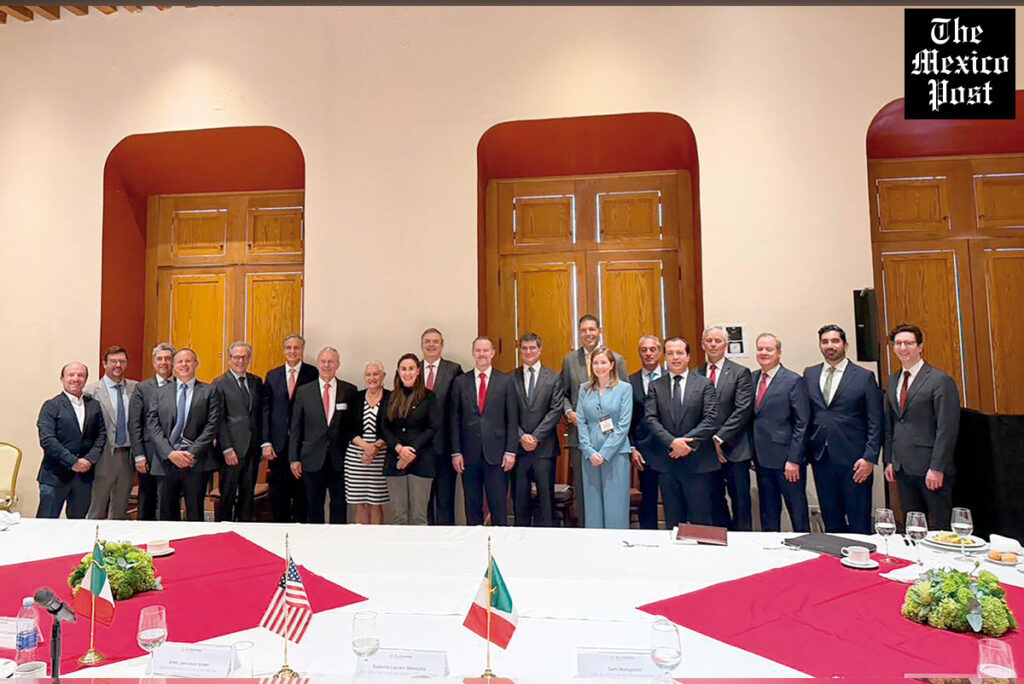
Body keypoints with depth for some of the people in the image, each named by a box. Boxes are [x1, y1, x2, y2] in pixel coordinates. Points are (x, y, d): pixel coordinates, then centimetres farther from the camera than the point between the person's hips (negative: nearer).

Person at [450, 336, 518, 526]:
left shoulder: (506, 381, 4)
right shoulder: (460, 382, 7)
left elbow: (512, 420, 2)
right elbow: (455, 420, 5)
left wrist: (510, 451, -5)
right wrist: (456, 452, -1)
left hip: (496, 453, -1)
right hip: (469, 454, 1)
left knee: (498, 506, 3)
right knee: (472, 507, 9)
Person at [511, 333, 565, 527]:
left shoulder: (553, 378, 6)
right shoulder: (511, 378, 7)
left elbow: (556, 410, -2)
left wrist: (536, 437, -10)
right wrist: (521, 436, -10)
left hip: (544, 447, -1)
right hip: (518, 446, 1)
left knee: (546, 496, 3)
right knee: (519, 497, 6)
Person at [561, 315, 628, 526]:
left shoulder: (616, 359, 3)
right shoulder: (569, 360, 9)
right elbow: (564, 394, 12)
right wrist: (569, 412, -5)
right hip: (579, 432, 2)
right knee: (581, 488, 7)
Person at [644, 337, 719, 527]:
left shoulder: (704, 384, 3)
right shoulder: (656, 386, 7)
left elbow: (710, 418, -6)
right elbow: (650, 418, -3)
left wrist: (688, 442, -16)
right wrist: (672, 442, -17)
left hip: (698, 462, -2)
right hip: (667, 462, 2)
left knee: (702, 522, 4)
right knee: (673, 522, 11)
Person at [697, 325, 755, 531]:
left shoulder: (740, 373, -1)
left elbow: (743, 411, -9)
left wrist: (719, 438, -14)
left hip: (734, 449, -2)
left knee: (740, 500, 5)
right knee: (715, 500, 10)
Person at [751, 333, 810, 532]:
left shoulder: (793, 381, -8)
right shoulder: (752, 379, 8)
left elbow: (801, 424, -10)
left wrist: (793, 459, -14)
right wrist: (753, 453, 6)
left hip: (787, 459, -5)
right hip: (762, 460, 5)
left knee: (798, 514, 7)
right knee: (768, 515, 15)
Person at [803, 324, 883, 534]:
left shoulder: (864, 377, 1)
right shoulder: (809, 374, 10)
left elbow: (876, 422, -2)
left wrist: (870, 458, -9)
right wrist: (804, 452, 3)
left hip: (854, 461, -3)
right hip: (821, 460, 3)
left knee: (859, 523, 2)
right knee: (831, 522, 10)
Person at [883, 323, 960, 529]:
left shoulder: (941, 380, -10)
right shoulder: (893, 380, 11)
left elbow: (947, 429, -13)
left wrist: (937, 468, -16)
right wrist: (889, 460, 11)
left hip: (930, 467, -6)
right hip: (902, 466, 6)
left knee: (939, 527, 4)